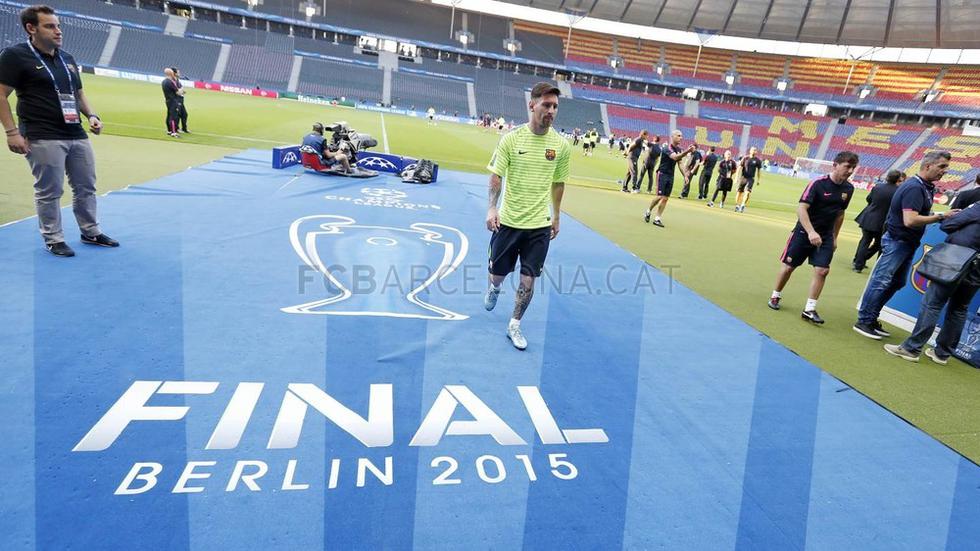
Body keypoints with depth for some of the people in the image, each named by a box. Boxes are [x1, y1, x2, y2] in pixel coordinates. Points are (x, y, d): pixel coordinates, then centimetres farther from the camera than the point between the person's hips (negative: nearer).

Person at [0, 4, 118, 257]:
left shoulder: (67, 58, 15)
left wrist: (92, 116, 4)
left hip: (77, 135, 7)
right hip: (43, 138, -7)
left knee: (86, 187, 12)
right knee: (49, 192, -1)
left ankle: (90, 232, 26)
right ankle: (53, 239, 12)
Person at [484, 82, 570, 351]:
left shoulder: (561, 145, -2)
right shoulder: (511, 139, -8)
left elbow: (558, 183, 10)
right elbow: (496, 176, -6)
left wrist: (556, 217, 14)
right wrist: (492, 208, -20)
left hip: (540, 226, 1)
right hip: (508, 221, -1)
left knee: (528, 281, 2)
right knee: (498, 274, 12)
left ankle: (514, 326, 22)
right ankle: (494, 289, 50)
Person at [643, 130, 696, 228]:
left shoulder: (679, 149, 8)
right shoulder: (667, 148, -16)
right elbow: (675, 157, -35)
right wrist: (687, 151, -48)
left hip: (671, 176, 7)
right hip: (662, 174, -7)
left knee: (665, 198, 3)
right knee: (660, 196, -11)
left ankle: (657, 219, 8)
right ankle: (648, 212, 14)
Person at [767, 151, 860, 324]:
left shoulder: (848, 189, 1)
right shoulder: (818, 183, -17)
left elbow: (840, 214, 14)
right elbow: (801, 208, -22)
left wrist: (834, 238, 14)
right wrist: (811, 232, -32)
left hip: (826, 236, 4)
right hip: (804, 232, -4)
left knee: (822, 270, -7)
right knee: (788, 266, 3)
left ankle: (809, 309, 1)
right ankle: (775, 296, 26)